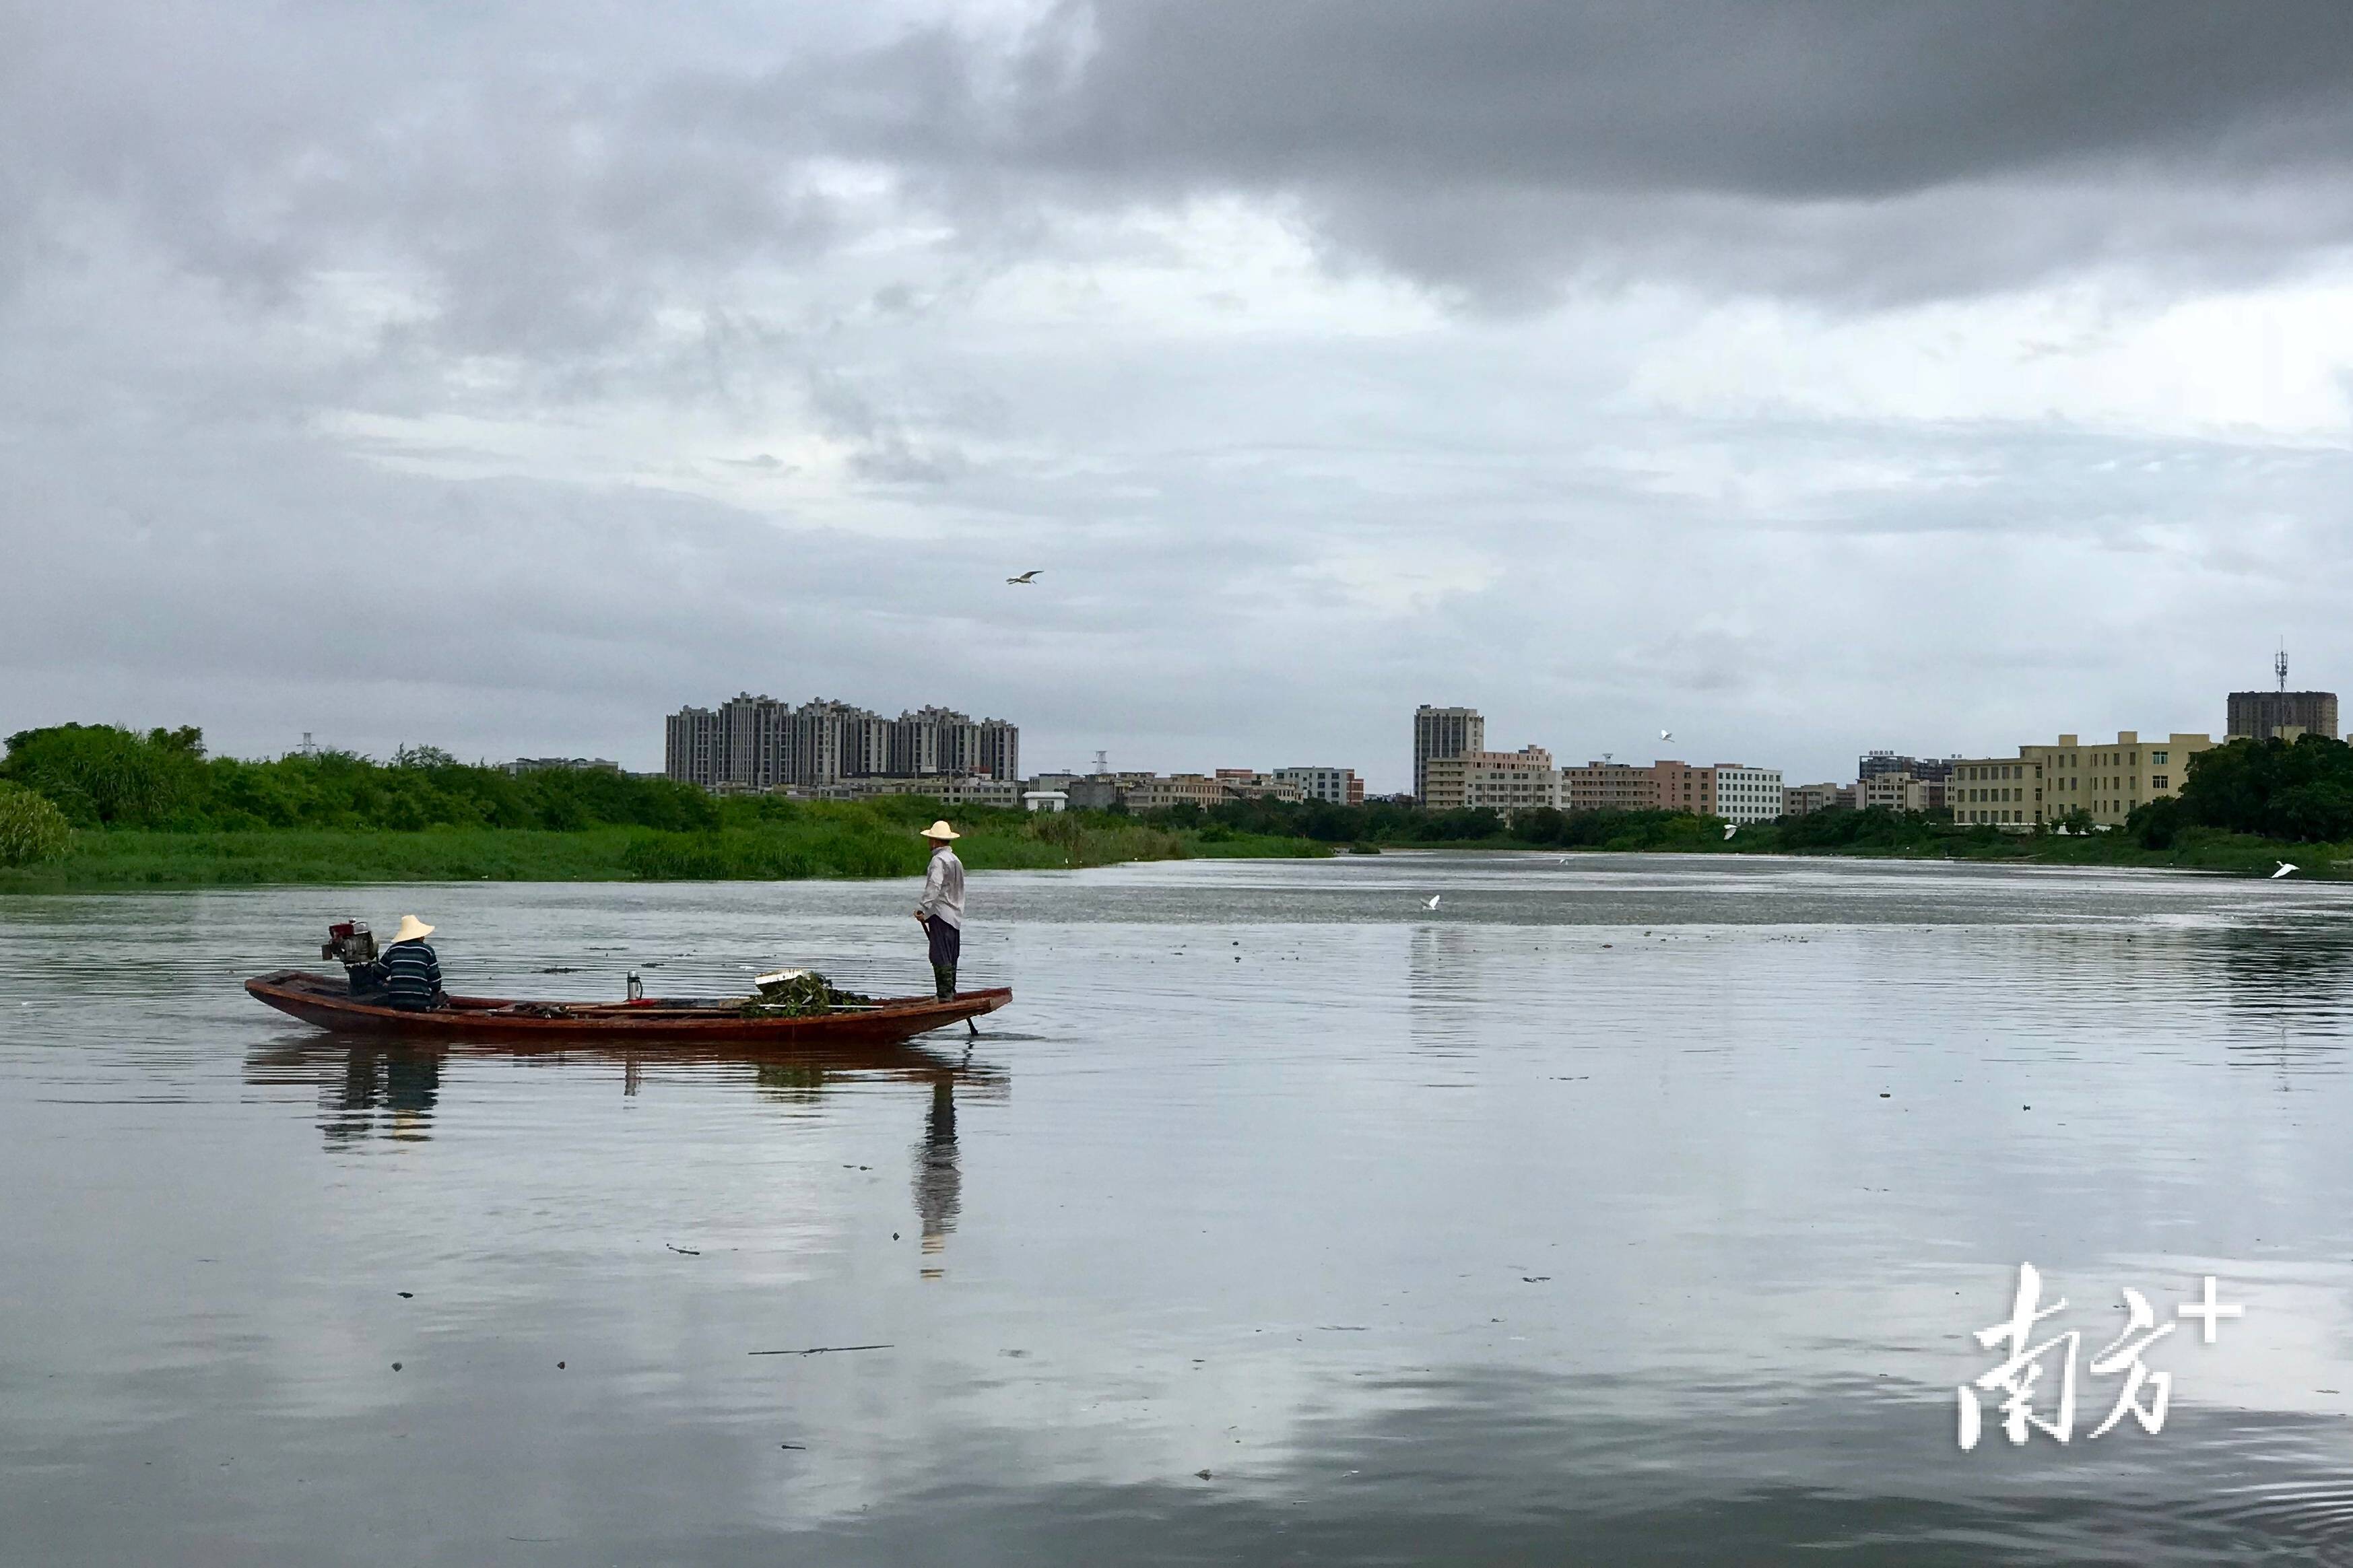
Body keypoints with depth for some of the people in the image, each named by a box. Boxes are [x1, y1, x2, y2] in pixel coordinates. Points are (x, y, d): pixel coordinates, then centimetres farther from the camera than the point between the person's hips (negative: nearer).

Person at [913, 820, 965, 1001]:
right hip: (955, 916, 9)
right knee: (950, 958, 13)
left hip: (940, 914, -9)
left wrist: (922, 908, -26)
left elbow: (934, 887, -23)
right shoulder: (956, 861, 18)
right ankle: (951, 993, 16)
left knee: (940, 957, -10)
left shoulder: (939, 860, -10)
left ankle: (945, 994, -15)